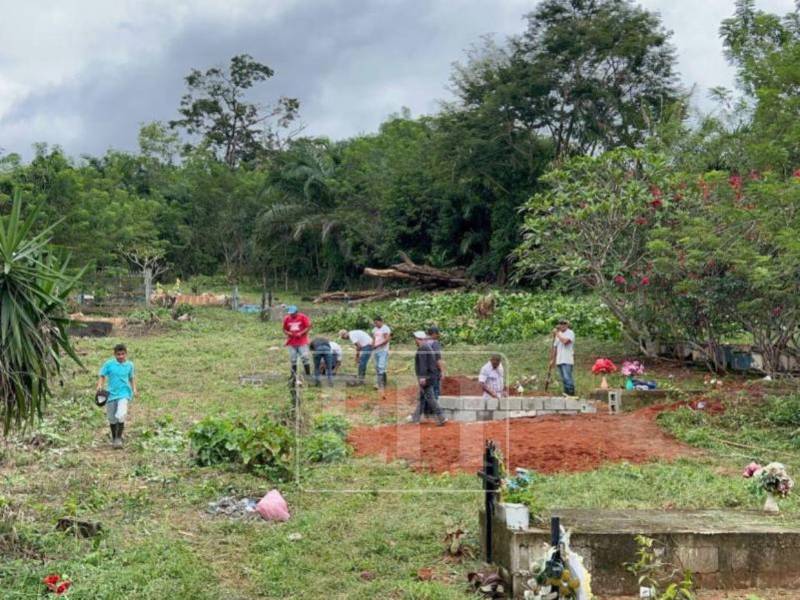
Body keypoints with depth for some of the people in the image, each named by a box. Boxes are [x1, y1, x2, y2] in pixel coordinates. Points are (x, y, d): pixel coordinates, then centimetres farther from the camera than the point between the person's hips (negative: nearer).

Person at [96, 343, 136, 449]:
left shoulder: (129, 365, 3)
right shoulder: (108, 364, -4)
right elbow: (102, 376, 1)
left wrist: (134, 389, 3)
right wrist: (100, 385, -17)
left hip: (124, 394, -1)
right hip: (111, 394, 1)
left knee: (120, 416, -21)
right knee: (112, 419, 11)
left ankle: (119, 438, -5)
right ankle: (113, 437, 34)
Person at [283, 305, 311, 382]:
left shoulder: (302, 317, -6)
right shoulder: (286, 318, 4)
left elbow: (309, 327, -7)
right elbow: (284, 329, 10)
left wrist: (301, 333, -16)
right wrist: (288, 333, -11)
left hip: (302, 342, -3)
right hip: (292, 343, 4)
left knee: (305, 358, -9)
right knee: (293, 360, 7)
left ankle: (308, 375, -3)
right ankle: (294, 376, 17)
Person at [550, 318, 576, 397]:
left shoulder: (570, 333, -2)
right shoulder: (558, 334, 20)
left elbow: (565, 341, -21)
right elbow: (555, 347, 22)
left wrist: (557, 334, -9)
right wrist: (552, 359, 18)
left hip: (567, 361, -7)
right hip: (559, 360, 7)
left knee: (567, 378, -13)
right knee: (563, 379, 6)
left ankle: (571, 393, -11)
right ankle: (566, 393, 9)